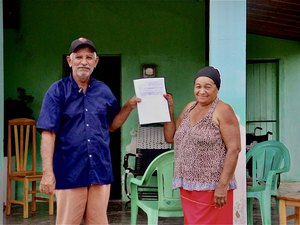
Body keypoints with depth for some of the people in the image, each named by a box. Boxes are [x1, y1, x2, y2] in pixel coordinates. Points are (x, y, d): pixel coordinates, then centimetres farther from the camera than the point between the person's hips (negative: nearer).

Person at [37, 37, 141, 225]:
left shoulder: (103, 91, 9)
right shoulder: (58, 91, -3)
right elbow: (48, 133, -8)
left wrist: (129, 106, 3)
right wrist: (48, 172, -15)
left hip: (100, 171, 4)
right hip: (69, 172, -3)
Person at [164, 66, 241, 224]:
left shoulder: (222, 111, -9)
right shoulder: (189, 108, 12)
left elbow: (234, 148, -15)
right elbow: (170, 137, 15)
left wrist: (223, 185, -20)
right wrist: (169, 109, 6)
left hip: (211, 187, -7)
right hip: (188, 187, 7)